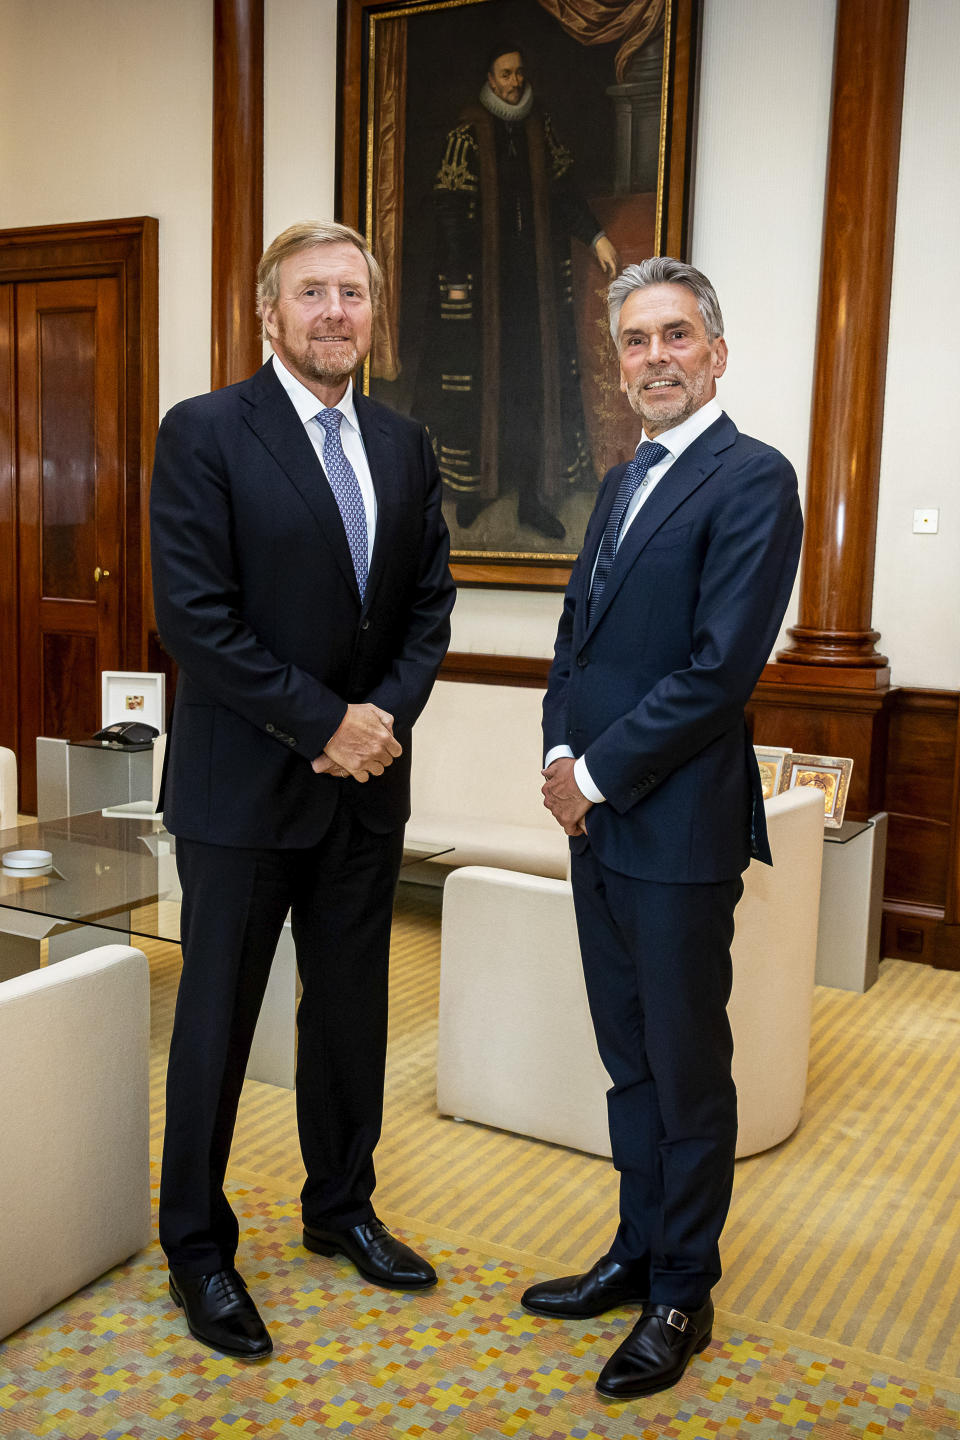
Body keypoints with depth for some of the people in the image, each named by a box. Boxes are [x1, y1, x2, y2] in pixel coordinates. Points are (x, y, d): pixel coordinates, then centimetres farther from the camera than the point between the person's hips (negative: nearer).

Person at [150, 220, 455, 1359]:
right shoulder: (205, 433, -8)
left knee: (352, 1010, 16)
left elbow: (429, 604, 10)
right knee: (218, 1020, 8)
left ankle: (340, 1210, 36)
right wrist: (323, 722, -16)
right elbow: (195, 616, -15)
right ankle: (197, 1247, 26)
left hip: (366, 784, 5)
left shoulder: (404, 446, 9)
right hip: (244, 787, -5)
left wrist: (387, 715, -7)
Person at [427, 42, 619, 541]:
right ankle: (473, 486, 17)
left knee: (541, 378, 1)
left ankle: (534, 496, 8)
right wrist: (455, 282, -12)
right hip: (483, 275, -4)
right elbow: (451, 210, -8)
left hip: (536, 274, 4)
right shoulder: (468, 131, -5)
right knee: (480, 379, 2)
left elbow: (563, 190, 15)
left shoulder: (540, 126, 9)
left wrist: (596, 237, 3)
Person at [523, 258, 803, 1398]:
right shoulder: (621, 483, 16)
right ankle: (638, 1251, 35)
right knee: (628, 1058, 18)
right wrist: (559, 754, 0)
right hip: (598, 822, 8)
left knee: (688, 1070, 7)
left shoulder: (753, 480, -11)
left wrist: (598, 773, -13)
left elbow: (721, 666, -19)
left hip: (678, 827, -8)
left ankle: (683, 1292, 25)